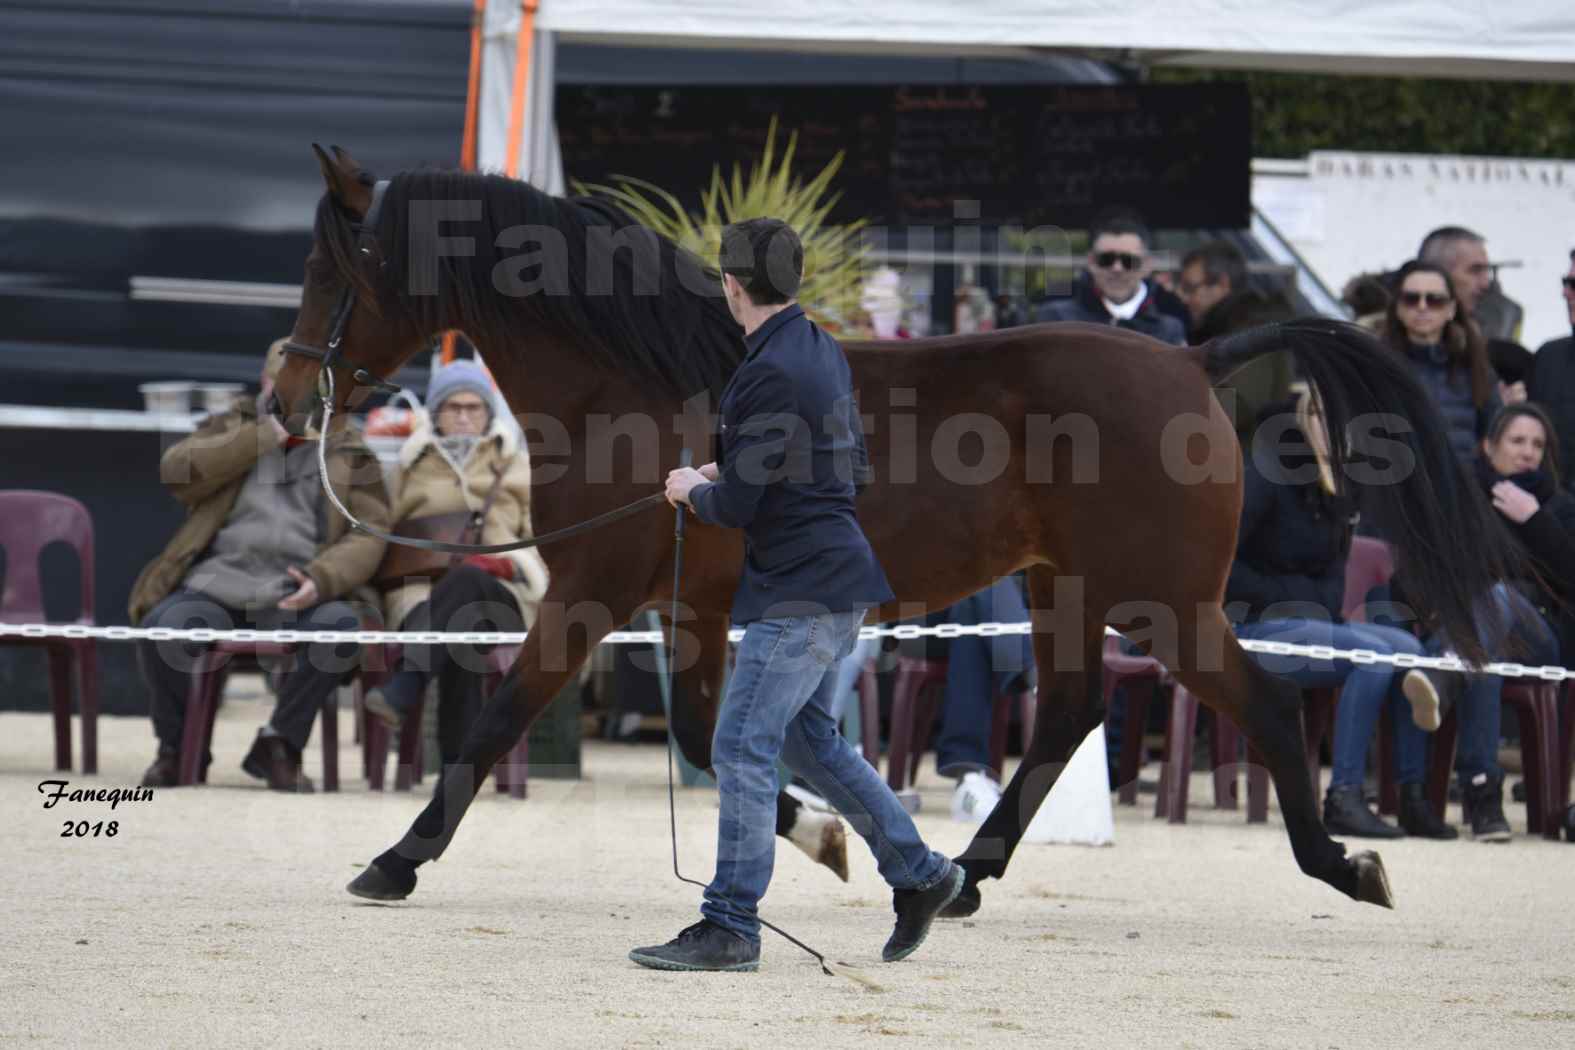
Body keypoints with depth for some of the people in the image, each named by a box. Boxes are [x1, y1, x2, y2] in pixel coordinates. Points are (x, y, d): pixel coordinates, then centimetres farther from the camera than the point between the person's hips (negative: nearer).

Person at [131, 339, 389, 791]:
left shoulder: (348, 453, 16)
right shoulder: (232, 428, 18)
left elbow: (368, 534, 4)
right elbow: (176, 472, -2)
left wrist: (321, 581, -17)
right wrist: (265, 436, -6)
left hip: (293, 598, 0)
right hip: (217, 585, 0)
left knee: (341, 625, -33)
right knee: (162, 627, -30)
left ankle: (279, 744, -12)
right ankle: (174, 746, -3)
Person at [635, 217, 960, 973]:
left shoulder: (770, 374, -20)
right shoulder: (823, 352, 11)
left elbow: (737, 506, -21)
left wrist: (692, 490, 2)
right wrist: (724, 475, 16)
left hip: (799, 593, -10)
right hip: (838, 581, 10)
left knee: (743, 749, -8)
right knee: (806, 737, 22)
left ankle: (730, 926, -6)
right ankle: (917, 874, 27)